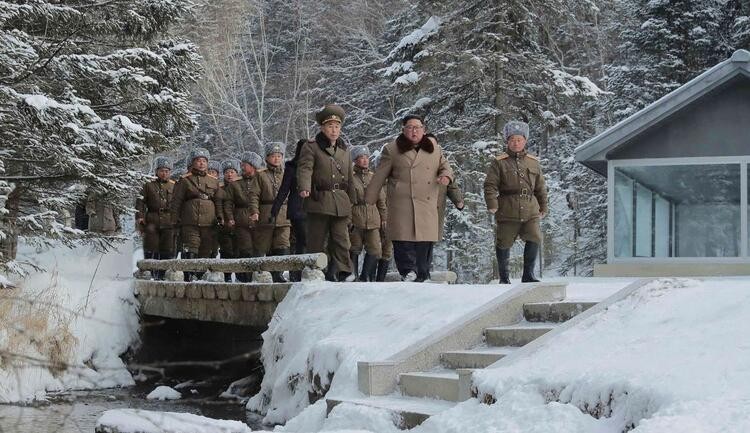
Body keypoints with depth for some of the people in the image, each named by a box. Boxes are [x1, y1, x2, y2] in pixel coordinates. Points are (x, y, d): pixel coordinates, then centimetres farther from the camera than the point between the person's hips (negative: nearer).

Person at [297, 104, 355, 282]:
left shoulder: (345, 150, 19)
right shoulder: (311, 147, 2)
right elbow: (305, 169, -14)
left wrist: (350, 204, 20)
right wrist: (305, 188, -34)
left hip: (341, 202, 4)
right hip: (319, 200, -4)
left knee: (342, 242, -3)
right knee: (316, 242, -1)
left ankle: (340, 274, -1)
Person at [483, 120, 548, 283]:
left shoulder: (533, 162, 13)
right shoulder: (499, 162, 2)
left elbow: (540, 187, 19)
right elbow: (490, 185, -3)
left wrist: (543, 207, 20)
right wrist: (492, 204, -15)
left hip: (530, 210, 2)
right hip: (507, 211, -2)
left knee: (534, 239, -10)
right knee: (504, 243, 4)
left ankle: (528, 274, 1)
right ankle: (503, 277, 20)